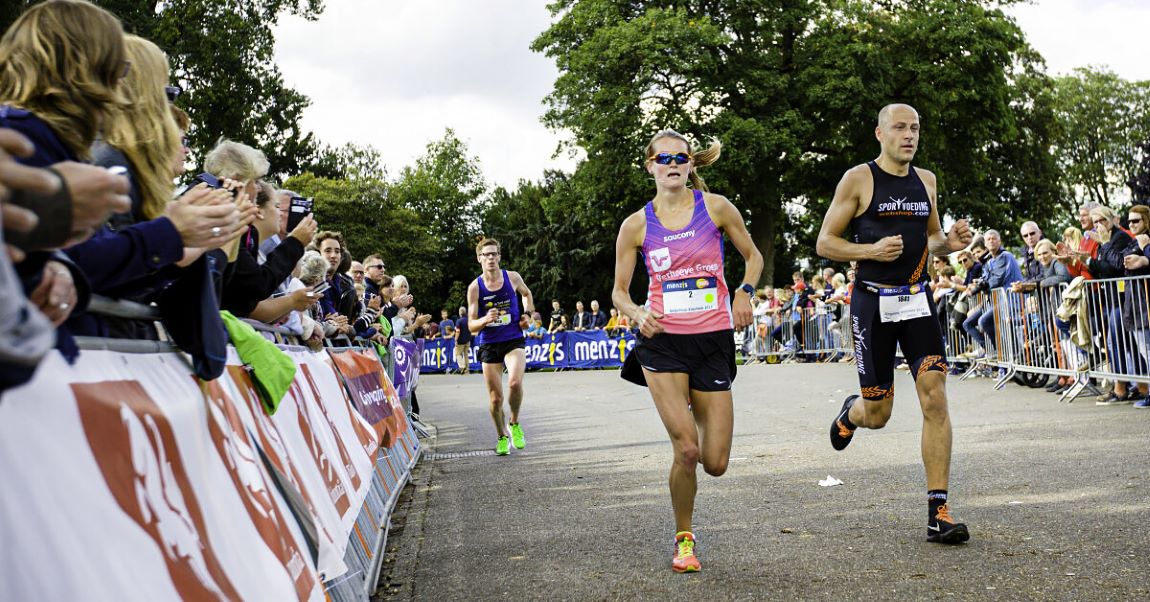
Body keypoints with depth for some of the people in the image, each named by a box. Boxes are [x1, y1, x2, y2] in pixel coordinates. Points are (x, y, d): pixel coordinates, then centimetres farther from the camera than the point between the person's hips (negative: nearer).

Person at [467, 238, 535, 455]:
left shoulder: (512, 277, -1)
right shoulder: (475, 287, -5)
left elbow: (526, 293, 23)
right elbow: (471, 326, -5)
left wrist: (528, 312, 7)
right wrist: (485, 320, -26)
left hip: (514, 340, 0)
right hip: (489, 345, 1)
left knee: (515, 382, -26)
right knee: (495, 398, 2)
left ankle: (515, 424, 1)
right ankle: (502, 437, 27)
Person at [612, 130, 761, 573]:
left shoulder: (715, 207, 2)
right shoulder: (636, 225, 2)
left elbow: (753, 256, 15)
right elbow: (619, 291, 8)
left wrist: (745, 292, -5)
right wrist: (637, 315, -13)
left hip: (713, 339, 1)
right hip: (663, 340, -1)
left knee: (715, 464, -1)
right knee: (686, 449, -15)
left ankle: (693, 413, 36)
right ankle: (684, 538, 10)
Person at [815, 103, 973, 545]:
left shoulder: (926, 181, 11)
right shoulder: (858, 179, -4)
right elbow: (824, 244, -4)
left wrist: (950, 242, 1)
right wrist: (872, 250, -19)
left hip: (917, 299, 4)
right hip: (873, 302, -3)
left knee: (934, 397, -11)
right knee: (877, 414, 3)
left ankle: (939, 513, -8)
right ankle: (850, 413, 43)